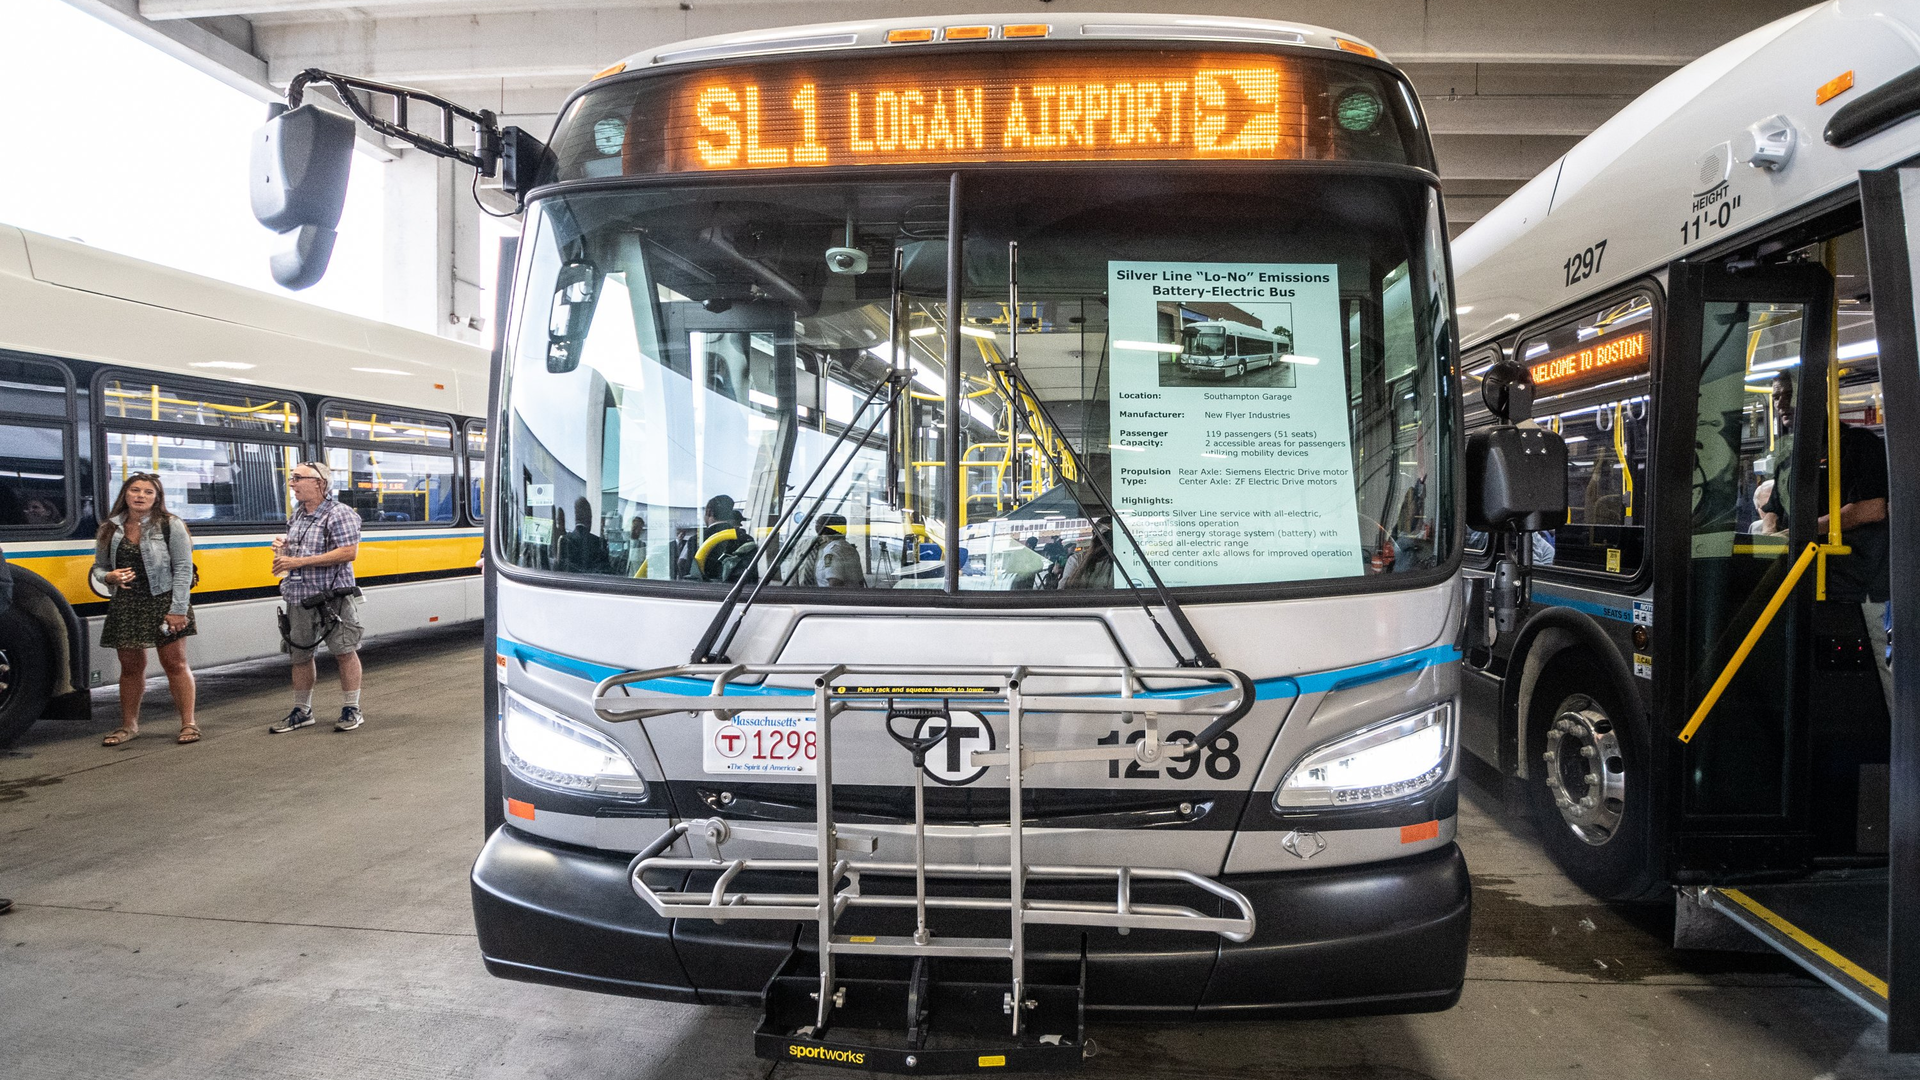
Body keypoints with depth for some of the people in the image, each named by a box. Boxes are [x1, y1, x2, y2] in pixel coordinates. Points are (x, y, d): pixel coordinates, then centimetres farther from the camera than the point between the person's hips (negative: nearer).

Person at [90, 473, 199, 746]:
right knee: (130, 666, 10)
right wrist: (108, 577, -6)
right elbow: (99, 567, 20)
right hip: (124, 606, 4)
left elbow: (183, 568, -7)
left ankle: (188, 723, 4)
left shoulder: (170, 526, -2)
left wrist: (178, 609, -13)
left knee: (175, 663, -3)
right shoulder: (110, 530, 10)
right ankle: (129, 725, 23)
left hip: (163, 601, -4)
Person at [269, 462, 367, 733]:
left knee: (344, 652, -4)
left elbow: (349, 552, -21)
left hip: (332, 597, -8)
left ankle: (351, 710, 7)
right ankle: (302, 712, 25)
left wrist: (299, 561, -21)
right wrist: (282, 548, 3)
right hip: (299, 599, 8)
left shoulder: (339, 514, -11)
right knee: (300, 655, 13)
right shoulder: (297, 515, 14)